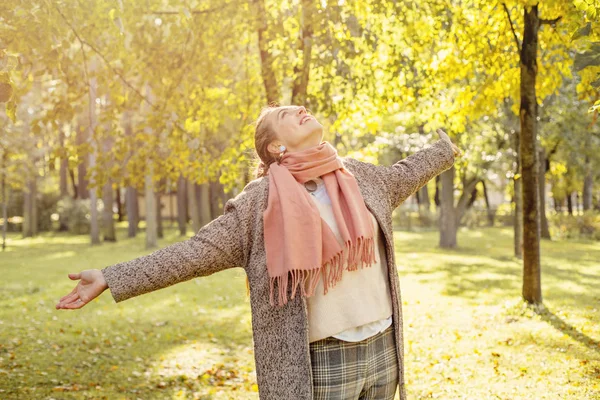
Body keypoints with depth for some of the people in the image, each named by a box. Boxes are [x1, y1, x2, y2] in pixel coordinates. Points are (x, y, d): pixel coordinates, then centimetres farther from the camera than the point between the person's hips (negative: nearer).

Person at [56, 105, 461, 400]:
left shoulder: (361, 176, 7)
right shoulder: (259, 204, -8)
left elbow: (404, 174, 28)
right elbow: (194, 253, -8)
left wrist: (446, 149, 43)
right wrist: (110, 278, -13)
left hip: (382, 348, 5)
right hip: (320, 362, -5)